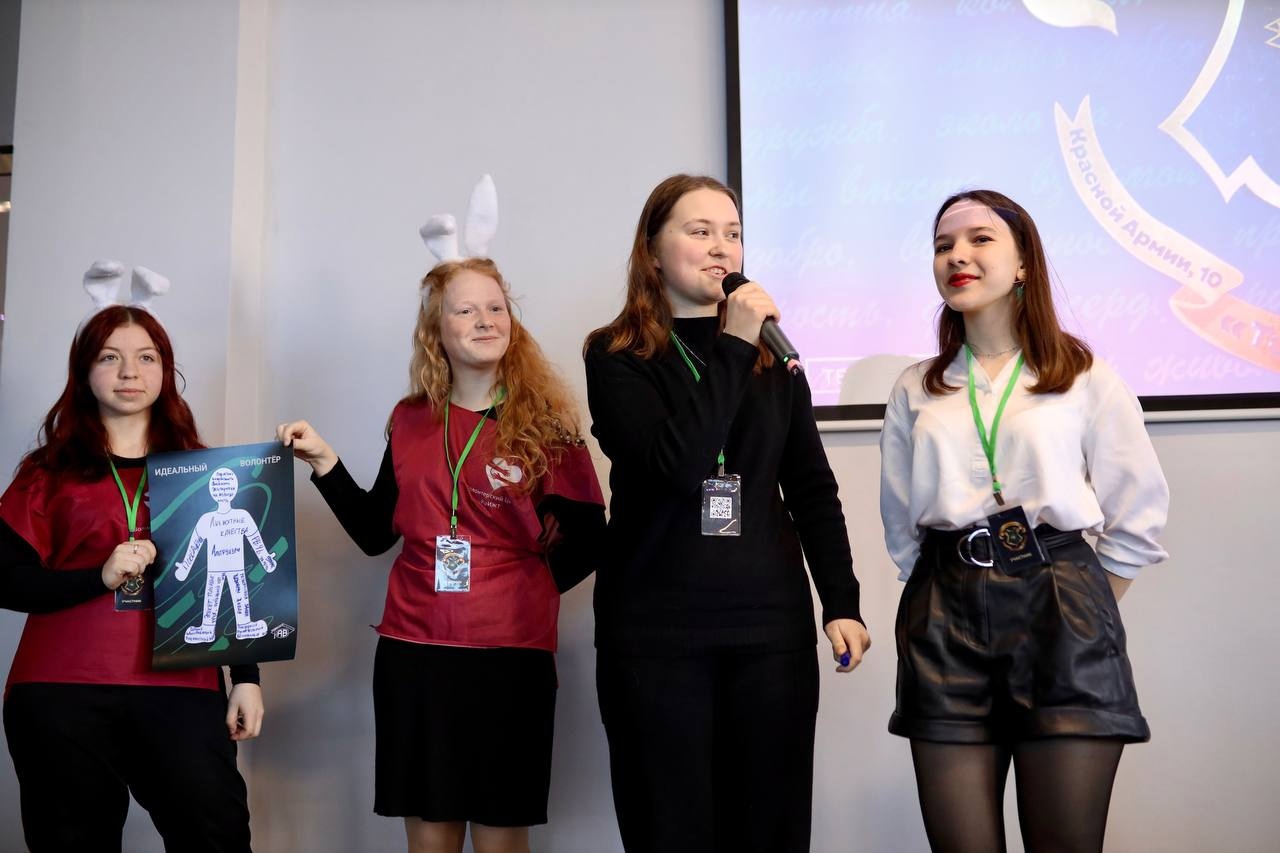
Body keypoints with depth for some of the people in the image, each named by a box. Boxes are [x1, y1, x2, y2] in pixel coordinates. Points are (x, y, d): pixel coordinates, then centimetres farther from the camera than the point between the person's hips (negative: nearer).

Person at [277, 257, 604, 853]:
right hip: (414, 648, 3)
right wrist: (324, 462, 3)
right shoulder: (411, 422, 8)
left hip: (511, 652, -2)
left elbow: (588, 541, 0)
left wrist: (526, 587, -6)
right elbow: (376, 533, 10)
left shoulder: (544, 423, -1)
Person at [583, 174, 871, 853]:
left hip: (770, 624, 3)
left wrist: (841, 602, 4)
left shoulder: (771, 353, 11)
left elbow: (811, 489, 11)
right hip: (655, 631, -3)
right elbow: (676, 466, -18)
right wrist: (733, 349, -14)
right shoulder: (616, 356, -2)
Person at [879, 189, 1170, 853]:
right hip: (946, 617, 2)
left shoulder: (1085, 378, 5)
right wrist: (951, 599, 6)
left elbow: (1139, 514, 5)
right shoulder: (916, 391, 12)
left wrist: (1086, 615, 2)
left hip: (1060, 605, -2)